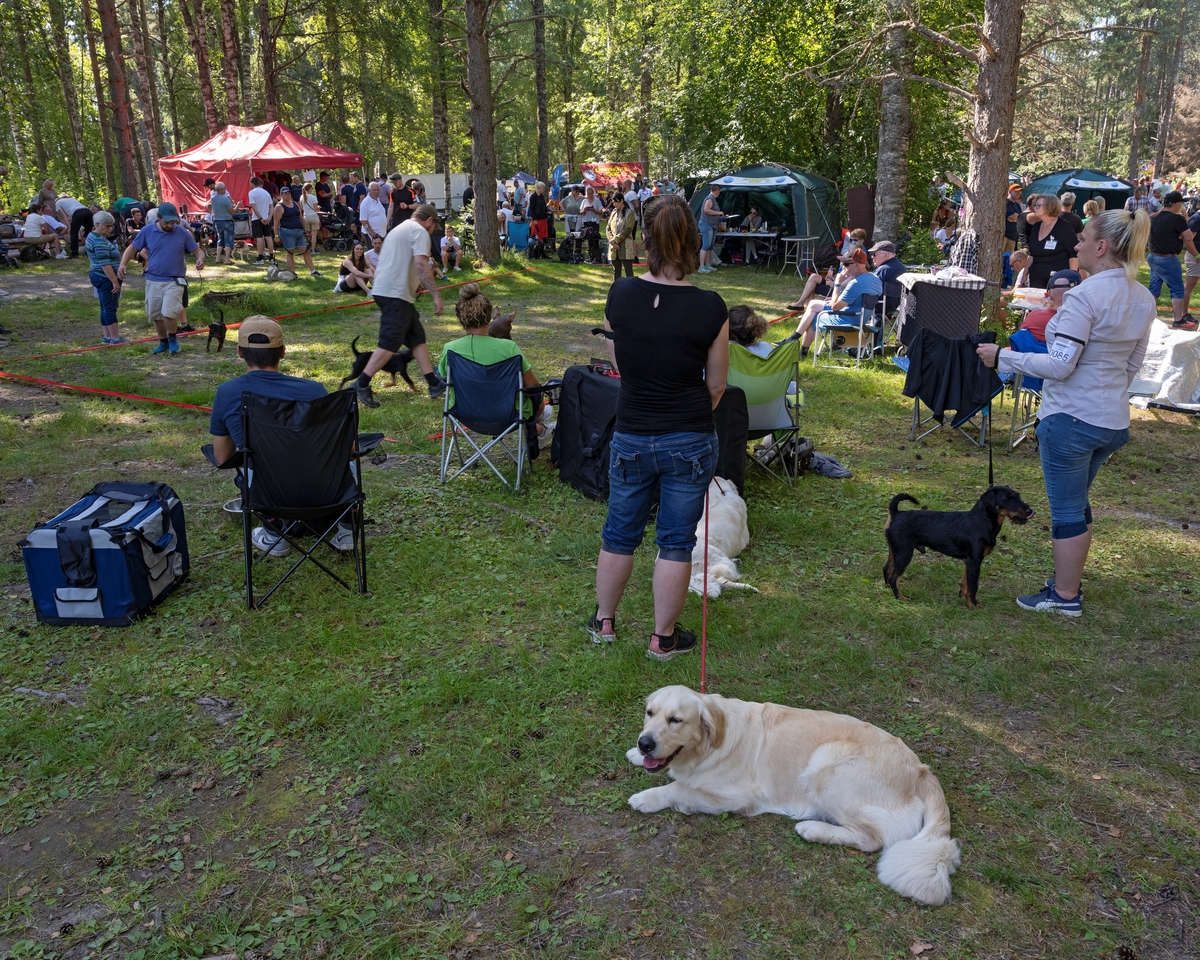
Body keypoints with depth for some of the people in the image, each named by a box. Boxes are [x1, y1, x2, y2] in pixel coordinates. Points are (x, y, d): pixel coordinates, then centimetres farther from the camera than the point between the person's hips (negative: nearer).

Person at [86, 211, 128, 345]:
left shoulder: (93, 236, 15)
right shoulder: (99, 241, -20)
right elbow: (105, 264, -25)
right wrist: (115, 282, -25)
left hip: (99, 277, 11)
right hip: (106, 278, -11)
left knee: (105, 307, 13)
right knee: (110, 307, -7)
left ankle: (106, 336, 18)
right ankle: (115, 338, -5)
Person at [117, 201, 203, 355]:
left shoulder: (183, 233, -3)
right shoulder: (147, 232, -1)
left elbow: (198, 250, 2)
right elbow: (132, 248, 7)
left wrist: (200, 259, -21)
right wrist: (123, 264, -9)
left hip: (174, 281, -3)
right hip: (153, 281, 3)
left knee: (169, 313, -19)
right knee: (155, 315, 12)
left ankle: (172, 338, 9)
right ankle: (163, 342, 33)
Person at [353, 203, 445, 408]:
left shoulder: (400, 229, 24)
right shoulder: (419, 231, -6)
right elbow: (421, 265, -19)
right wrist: (436, 295, -20)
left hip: (386, 290, 10)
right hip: (395, 293, -10)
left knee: (417, 338, 11)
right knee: (390, 343, -9)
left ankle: (435, 384, 12)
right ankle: (361, 386, -6)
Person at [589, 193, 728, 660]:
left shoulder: (620, 295, -8)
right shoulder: (709, 308, -15)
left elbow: (618, 364, 5)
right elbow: (716, 385, -3)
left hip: (631, 438, 2)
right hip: (691, 442, -2)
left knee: (620, 533, 20)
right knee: (676, 541, 11)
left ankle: (604, 622, 36)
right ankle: (664, 638, 24)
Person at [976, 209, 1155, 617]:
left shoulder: (1085, 296, -20)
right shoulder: (1143, 299, 6)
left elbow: (1059, 366, -23)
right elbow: (1131, 366, 14)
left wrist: (1002, 357, -15)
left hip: (1071, 418, -8)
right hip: (1113, 421, 8)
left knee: (1067, 509, 4)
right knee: (1075, 503, 22)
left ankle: (1065, 596, 15)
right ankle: (1068, 580, 32)